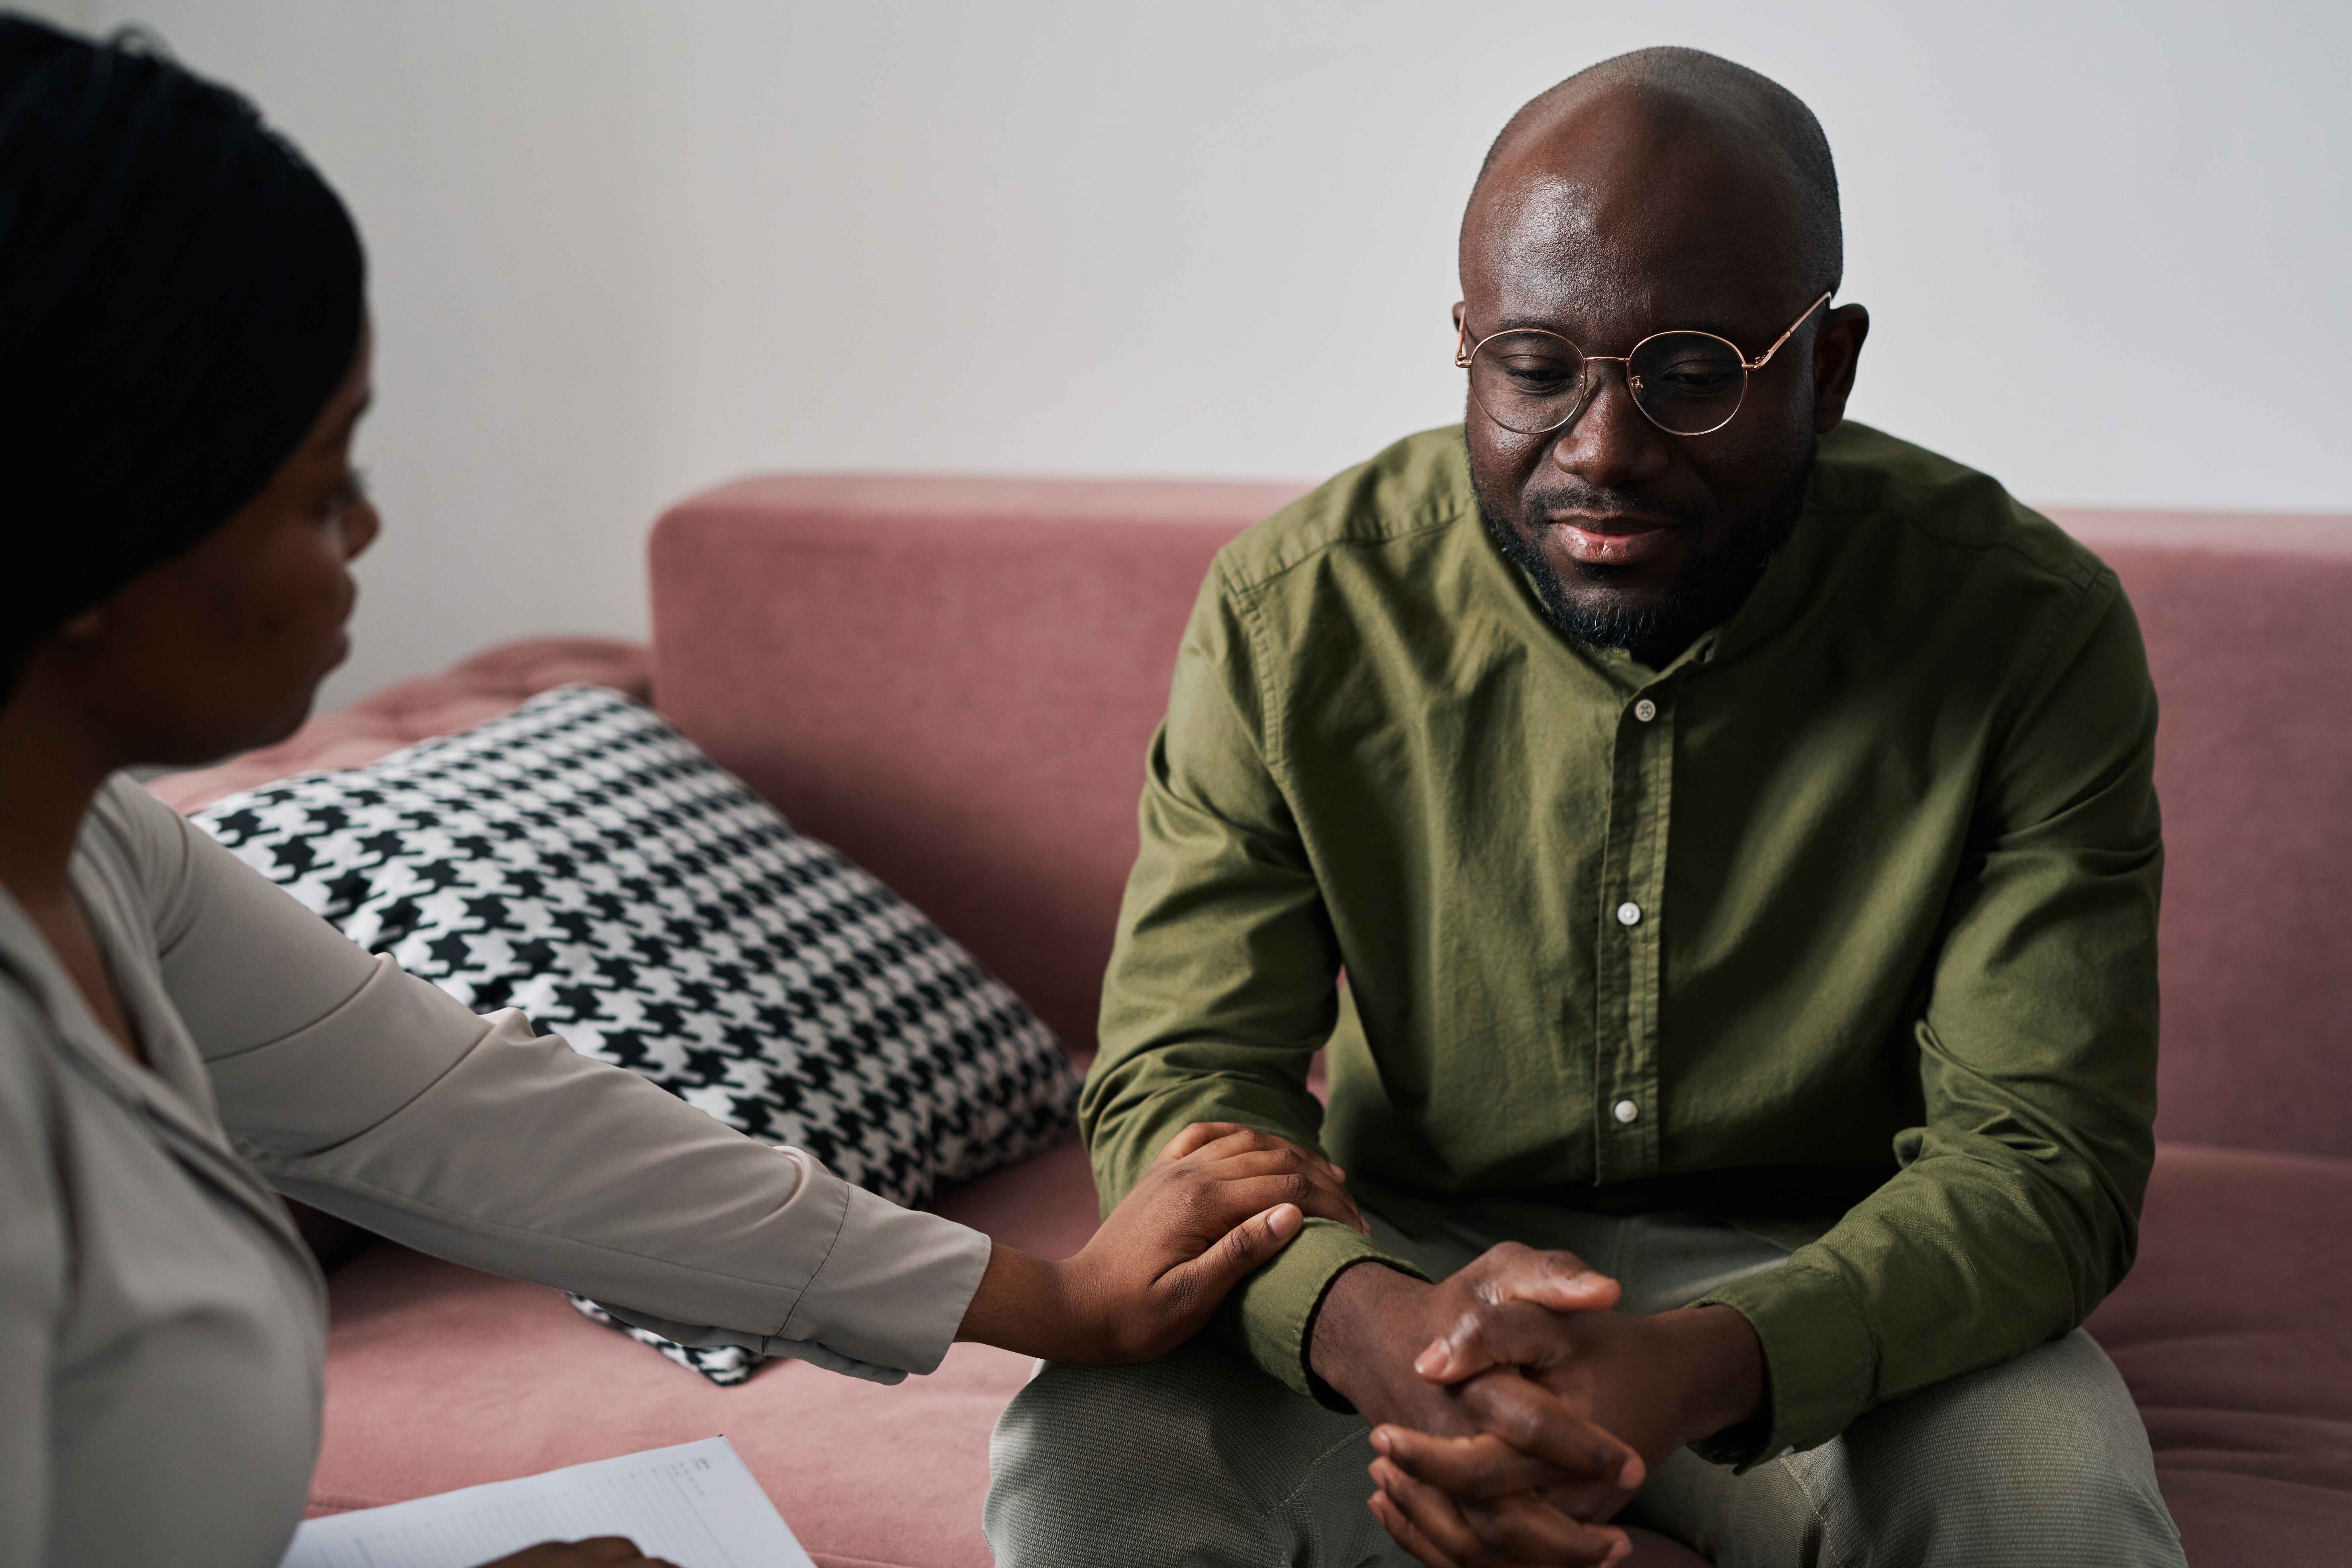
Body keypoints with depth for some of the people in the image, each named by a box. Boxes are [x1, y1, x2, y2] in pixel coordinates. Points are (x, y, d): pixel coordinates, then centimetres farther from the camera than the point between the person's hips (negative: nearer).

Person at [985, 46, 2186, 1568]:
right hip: (1406, 1259, 1)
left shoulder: (2033, 630, -16)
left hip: (1834, 1285, 0)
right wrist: (1375, 1325, -36)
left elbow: (2042, 1156, -17)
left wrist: (1700, 1368, -38)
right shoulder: (1293, 614, -13)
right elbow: (1181, 1080, -12)